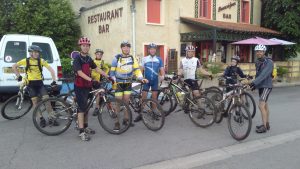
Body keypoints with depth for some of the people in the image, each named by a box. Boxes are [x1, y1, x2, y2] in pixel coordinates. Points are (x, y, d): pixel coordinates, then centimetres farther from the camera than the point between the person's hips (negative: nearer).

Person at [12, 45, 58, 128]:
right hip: (31, 84, 0)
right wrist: (19, 76, 3)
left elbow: (51, 70, -9)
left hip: (40, 83, 0)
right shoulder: (26, 61, -4)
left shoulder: (41, 61, -6)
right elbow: (14, 66, 8)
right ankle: (41, 119, 14)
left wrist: (54, 81, -18)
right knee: (35, 102, 1)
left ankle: (51, 118, 1)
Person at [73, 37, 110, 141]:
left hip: (87, 86, 7)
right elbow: (80, 72, -25)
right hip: (79, 87, -7)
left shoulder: (89, 59, 10)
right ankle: (81, 132, -6)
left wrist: (107, 76, 6)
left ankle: (85, 127, 29)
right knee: (82, 108, -9)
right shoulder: (77, 59, -12)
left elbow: (97, 69, 13)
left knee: (86, 107, 15)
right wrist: (91, 79, -39)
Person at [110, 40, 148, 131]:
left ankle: (126, 119, 22)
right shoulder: (117, 58, -7)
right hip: (119, 83, -3)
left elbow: (137, 69, -3)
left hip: (128, 83, 3)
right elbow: (112, 71, -5)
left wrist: (141, 78, -18)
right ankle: (117, 122, 5)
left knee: (126, 101, 8)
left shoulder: (132, 58, 2)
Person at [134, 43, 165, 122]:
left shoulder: (159, 59, 4)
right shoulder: (144, 59, 0)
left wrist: (162, 76, -17)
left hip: (155, 81, 1)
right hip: (146, 80, -1)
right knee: (143, 97, 0)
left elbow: (162, 69, 2)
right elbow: (141, 69, 2)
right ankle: (140, 114, 7)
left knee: (154, 97, 8)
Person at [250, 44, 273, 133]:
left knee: (261, 105, -15)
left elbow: (264, 74, -26)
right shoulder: (257, 62, 11)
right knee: (265, 105, 14)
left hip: (266, 86, -8)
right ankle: (267, 124, 24)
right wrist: (255, 84, 19)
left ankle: (264, 126, -8)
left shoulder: (269, 62, -14)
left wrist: (254, 82, -35)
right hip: (260, 86, 8)